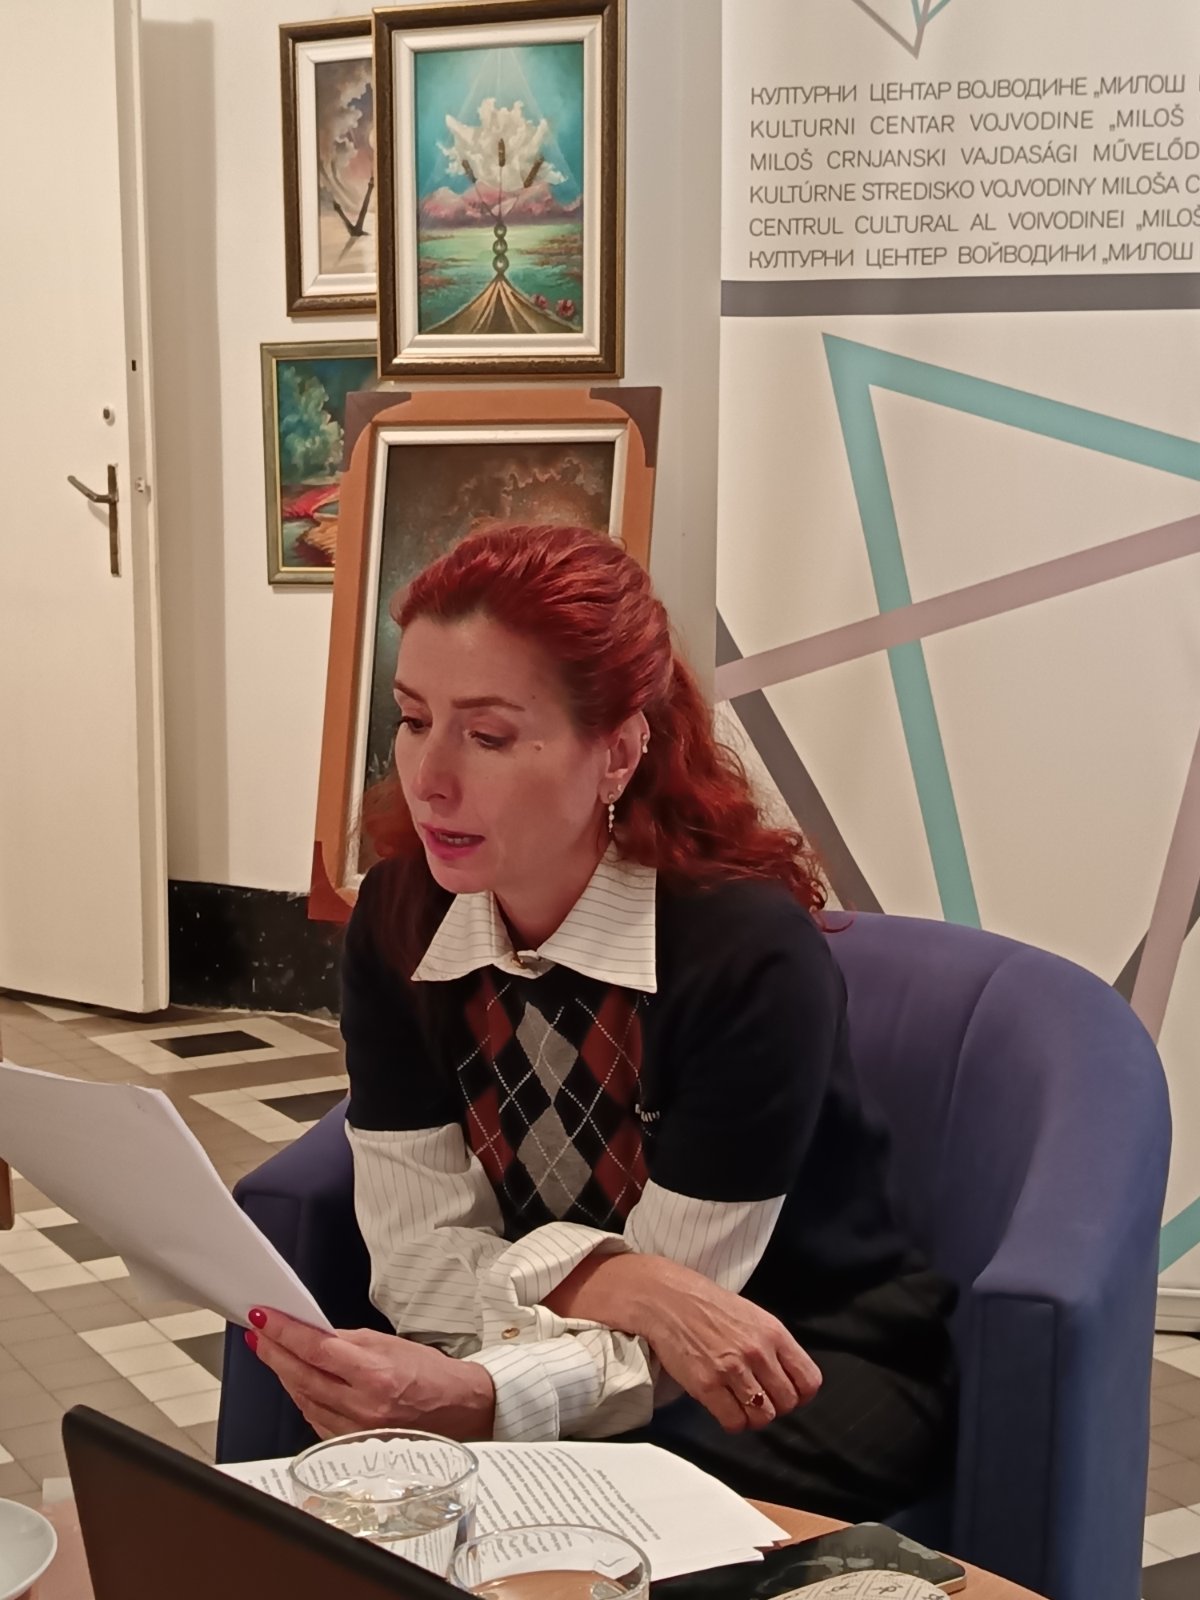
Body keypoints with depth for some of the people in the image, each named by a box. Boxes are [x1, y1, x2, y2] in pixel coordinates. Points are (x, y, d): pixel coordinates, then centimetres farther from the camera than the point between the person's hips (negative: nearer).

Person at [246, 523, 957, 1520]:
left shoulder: (749, 952, -26)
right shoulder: (401, 919, -9)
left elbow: (650, 1354, -22)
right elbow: (419, 1257, -11)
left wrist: (480, 1402, -43)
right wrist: (616, 1280, -30)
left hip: (817, 1372, -4)